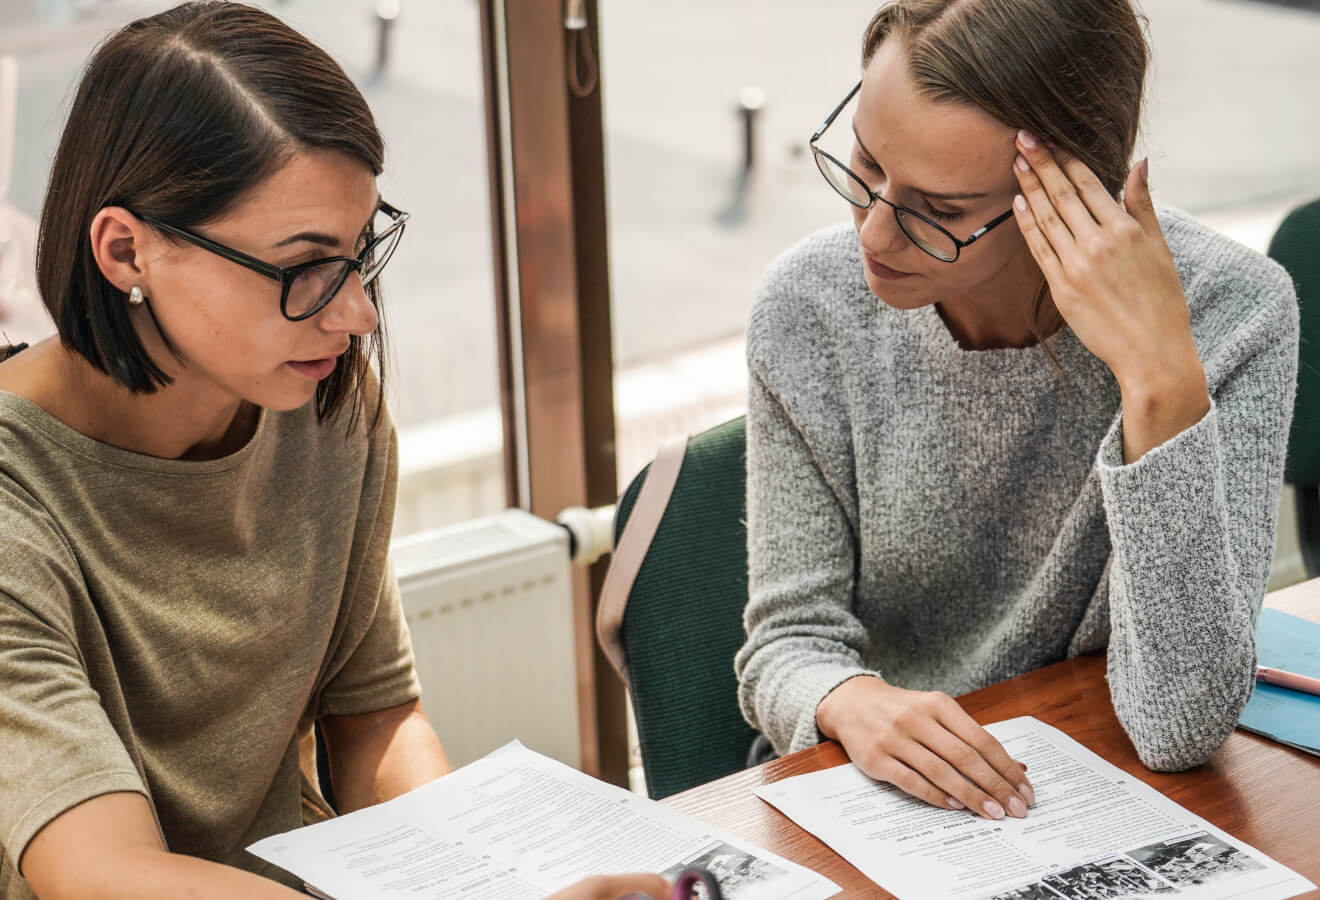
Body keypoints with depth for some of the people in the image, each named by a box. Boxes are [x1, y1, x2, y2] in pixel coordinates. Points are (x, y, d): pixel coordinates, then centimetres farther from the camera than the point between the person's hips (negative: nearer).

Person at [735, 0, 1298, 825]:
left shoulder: (1232, 314, -16)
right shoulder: (811, 306, -9)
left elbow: (1182, 726, -21)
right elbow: (792, 638, -3)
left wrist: (1162, 379, -28)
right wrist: (852, 700, -25)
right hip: (865, 787, 1)